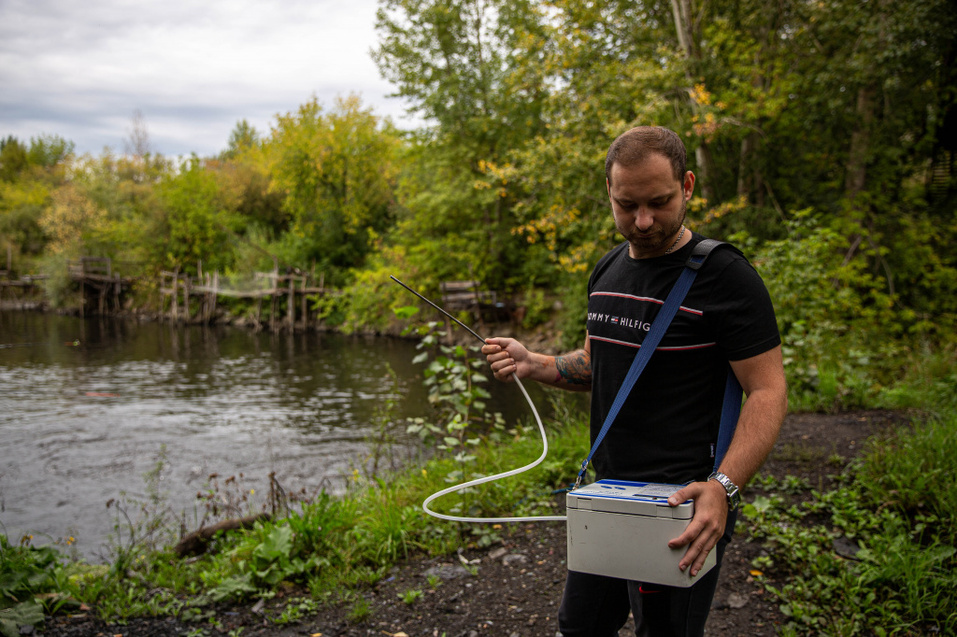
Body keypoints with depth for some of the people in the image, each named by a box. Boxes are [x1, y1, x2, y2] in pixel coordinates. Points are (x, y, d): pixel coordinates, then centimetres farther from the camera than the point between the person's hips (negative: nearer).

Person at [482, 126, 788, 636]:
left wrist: (723, 487, -31)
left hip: (683, 508, -7)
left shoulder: (724, 276, -15)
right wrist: (535, 365, 1)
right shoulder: (607, 272, 8)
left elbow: (768, 392, -17)